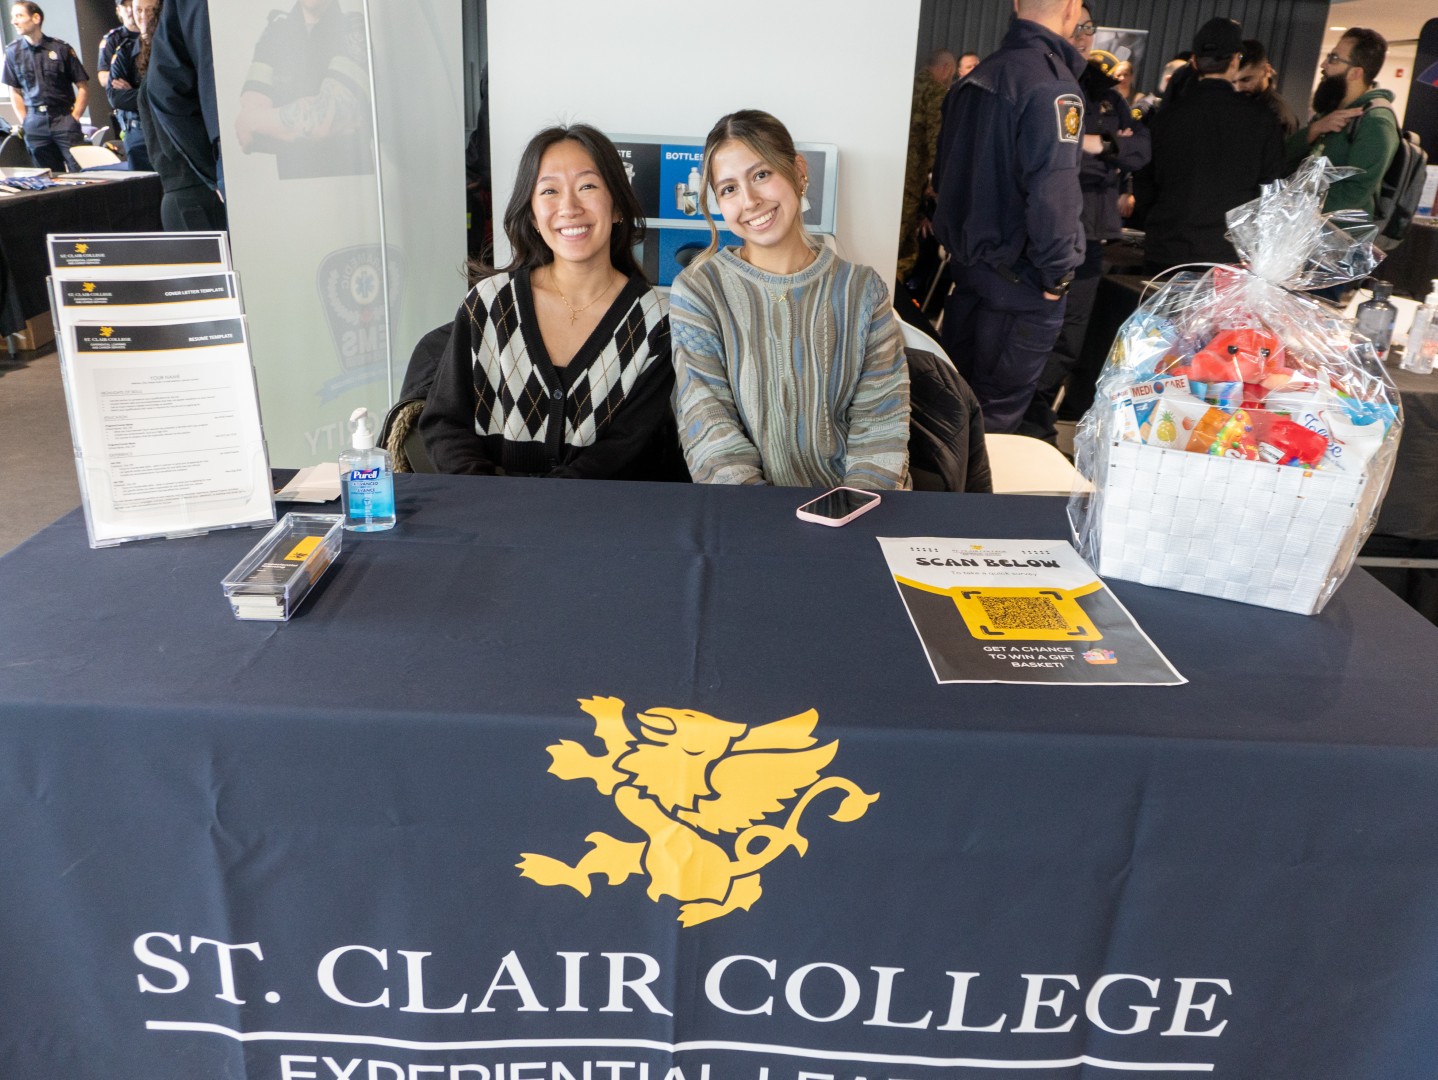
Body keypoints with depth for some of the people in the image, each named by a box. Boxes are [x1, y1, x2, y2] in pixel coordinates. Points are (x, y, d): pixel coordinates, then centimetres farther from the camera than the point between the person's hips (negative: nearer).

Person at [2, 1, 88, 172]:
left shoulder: (60, 48, -3)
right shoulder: (13, 51, 6)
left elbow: (83, 86, -1)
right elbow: (15, 91, 12)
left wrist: (74, 117, -4)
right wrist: (24, 120, 5)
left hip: (64, 120, -3)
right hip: (35, 124, 3)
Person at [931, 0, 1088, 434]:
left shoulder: (976, 77, 9)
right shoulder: (1053, 84, -18)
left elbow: (945, 171, 16)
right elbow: (1052, 191, -25)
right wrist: (1059, 272, -14)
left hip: (968, 263, 8)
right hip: (1019, 279, -8)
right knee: (997, 410, 3)